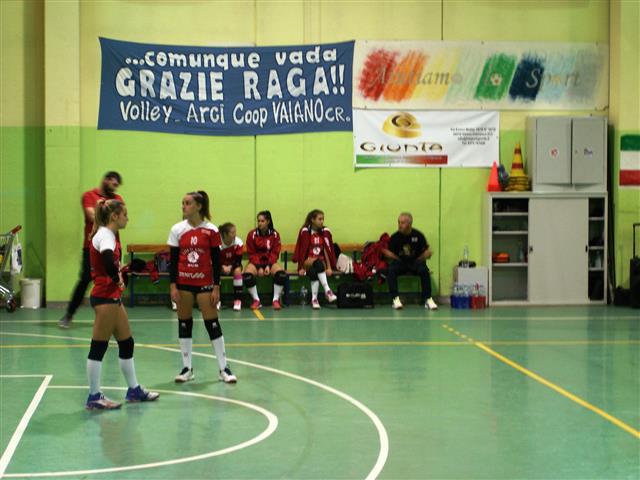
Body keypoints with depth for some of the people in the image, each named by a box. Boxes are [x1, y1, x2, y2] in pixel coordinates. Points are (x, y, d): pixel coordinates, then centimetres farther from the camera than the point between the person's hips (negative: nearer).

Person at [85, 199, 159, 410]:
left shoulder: (109, 235, 15)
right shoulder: (105, 235, -15)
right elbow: (107, 259, -34)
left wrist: (117, 277, 3)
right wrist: (116, 278, -20)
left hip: (112, 296, 10)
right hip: (105, 297, -10)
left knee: (126, 343, 15)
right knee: (99, 347, -3)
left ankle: (134, 390, 25)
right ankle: (94, 397, 4)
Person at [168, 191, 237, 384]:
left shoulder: (211, 230, -4)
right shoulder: (177, 229, 1)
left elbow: (216, 261, -1)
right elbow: (173, 260, 2)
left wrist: (216, 287, -6)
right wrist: (173, 286, -4)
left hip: (204, 283, -2)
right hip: (183, 283, 2)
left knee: (212, 324, -1)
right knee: (184, 323, 6)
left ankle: (223, 368, 7)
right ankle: (187, 368, 16)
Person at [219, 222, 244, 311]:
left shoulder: (238, 242, -21)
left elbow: (238, 260, -17)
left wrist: (230, 267, -32)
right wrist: (223, 267, -38)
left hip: (233, 265, 1)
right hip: (221, 266, -1)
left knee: (238, 271, -32)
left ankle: (238, 300, -24)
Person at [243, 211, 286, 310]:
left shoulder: (275, 234, -1)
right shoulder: (252, 234, -5)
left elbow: (275, 253, -1)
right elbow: (251, 253, -4)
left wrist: (268, 266, -17)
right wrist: (259, 267, -17)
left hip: (270, 262, 1)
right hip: (256, 262, -1)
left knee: (281, 273, -29)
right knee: (247, 275, -32)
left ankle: (276, 300, -14)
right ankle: (256, 300, -14)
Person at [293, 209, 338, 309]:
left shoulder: (325, 232, 2)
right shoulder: (305, 231, -7)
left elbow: (327, 250, -1)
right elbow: (302, 250, -8)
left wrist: (329, 267, -8)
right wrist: (301, 268, -12)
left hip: (321, 261, 2)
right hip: (307, 261, -2)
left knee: (314, 272, -33)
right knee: (318, 263, -36)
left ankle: (314, 299, -33)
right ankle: (327, 290, -43)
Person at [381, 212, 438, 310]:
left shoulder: (418, 235, -4)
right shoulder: (395, 237, -4)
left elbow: (428, 252, -1)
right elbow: (388, 253, 0)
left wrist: (418, 260, -8)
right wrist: (399, 259, -7)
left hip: (415, 263, 0)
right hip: (400, 263, 0)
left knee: (424, 270, -32)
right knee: (391, 270, -31)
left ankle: (428, 299, -24)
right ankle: (395, 299, -29)